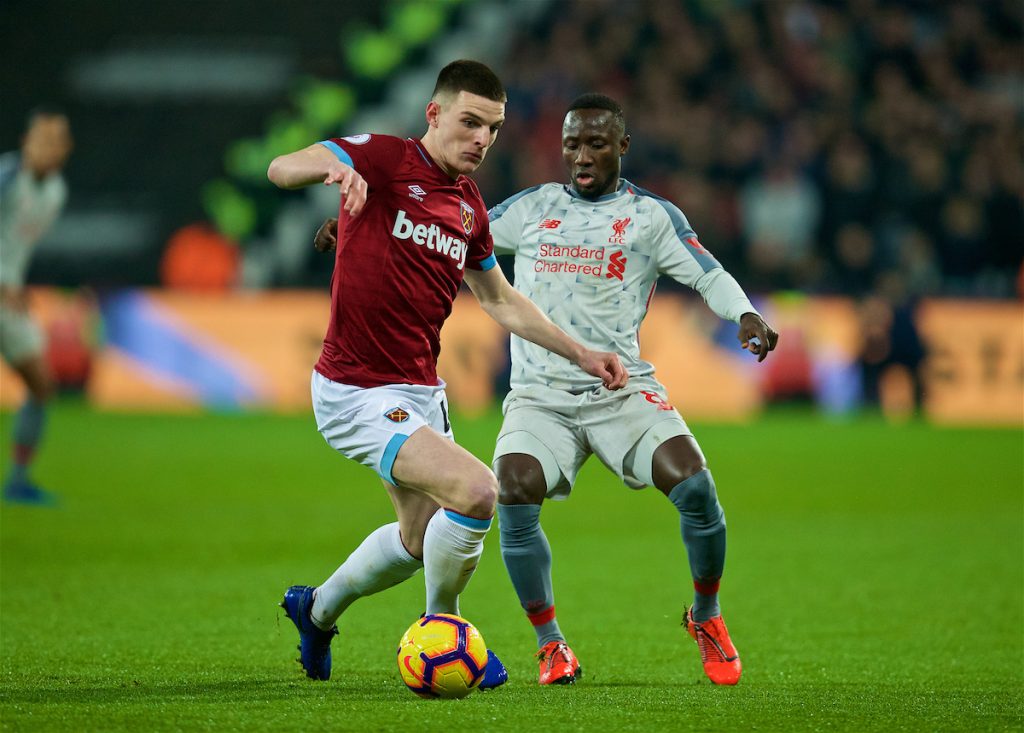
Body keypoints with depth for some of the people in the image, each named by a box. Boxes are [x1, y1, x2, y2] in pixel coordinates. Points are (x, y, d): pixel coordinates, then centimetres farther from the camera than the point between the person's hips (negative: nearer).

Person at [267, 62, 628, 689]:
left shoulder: (470, 207, 9)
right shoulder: (383, 159, -13)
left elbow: (501, 301, 23)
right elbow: (281, 168, -28)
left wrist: (579, 353, 18)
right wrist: (334, 168, -50)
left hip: (421, 394, 9)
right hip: (358, 394, -9)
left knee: (420, 537, 24)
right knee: (476, 490, -24)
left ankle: (318, 611, 50)